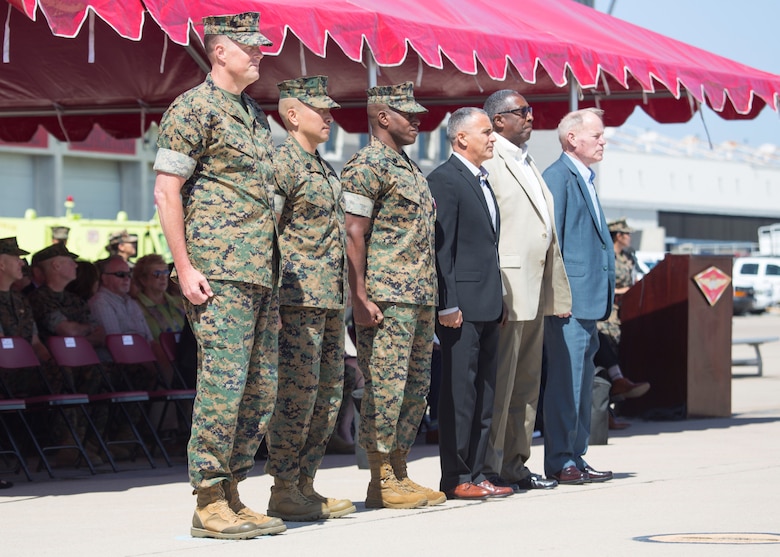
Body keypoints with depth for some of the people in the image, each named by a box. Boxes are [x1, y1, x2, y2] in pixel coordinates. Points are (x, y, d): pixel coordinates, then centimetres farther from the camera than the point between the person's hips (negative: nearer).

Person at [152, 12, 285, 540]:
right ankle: (209, 505, -4)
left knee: (261, 389, 8)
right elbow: (166, 192, -11)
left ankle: (232, 495, 15)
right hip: (219, 272, -9)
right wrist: (185, 267, -17)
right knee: (223, 382, -10)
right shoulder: (193, 109, -7)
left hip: (261, 273, 9)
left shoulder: (255, 114, 19)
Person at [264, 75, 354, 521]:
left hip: (332, 300, 9)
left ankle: (305, 485, 15)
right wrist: (274, 294, -20)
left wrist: (347, 294, 22)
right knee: (297, 393, -8)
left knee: (329, 395, 9)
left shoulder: (326, 170, 19)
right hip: (299, 298, -9)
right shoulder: (282, 163, -9)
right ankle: (283, 493, -4)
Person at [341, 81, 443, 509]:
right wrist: (360, 298, -20)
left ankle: (399, 474, 16)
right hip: (386, 298, -9)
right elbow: (353, 236, -14)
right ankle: (381, 482, -3)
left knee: (415, 388, 10)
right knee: (385, 387, -7)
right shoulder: (366, 166, -8)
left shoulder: (410, 169, 21)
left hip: (420, 298, 10)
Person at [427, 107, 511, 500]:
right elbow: (440, 247, -14)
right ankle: (455, 479, -1)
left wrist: (499, 301, 18)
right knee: (459, 392, -5)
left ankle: (476, 473, 15)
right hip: (462, 306, -9)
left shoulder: (483, 181, 19)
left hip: (488, 306, 9)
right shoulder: (444, 180, -9)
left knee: (484, 393, 10)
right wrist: (447, 305, -18)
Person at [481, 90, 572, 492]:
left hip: (537, 290, 9)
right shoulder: (489, 163, -9)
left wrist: (559, 292, 19)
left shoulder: (528, 165, 21)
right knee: (499, 382, -7)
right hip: (508, 289, -9)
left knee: (527, 383, 12)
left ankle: (515, 466, 18)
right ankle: (488, 469, -2)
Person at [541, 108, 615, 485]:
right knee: (565, 380, -7)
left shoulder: (585, 180, 19)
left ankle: (575, 458, 17)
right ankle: (559, 462, -4)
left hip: (589, 301, 10)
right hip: (570, 298, -10)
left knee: (582, 383, 12)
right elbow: (549, 240, -14)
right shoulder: (558, 177, -10)